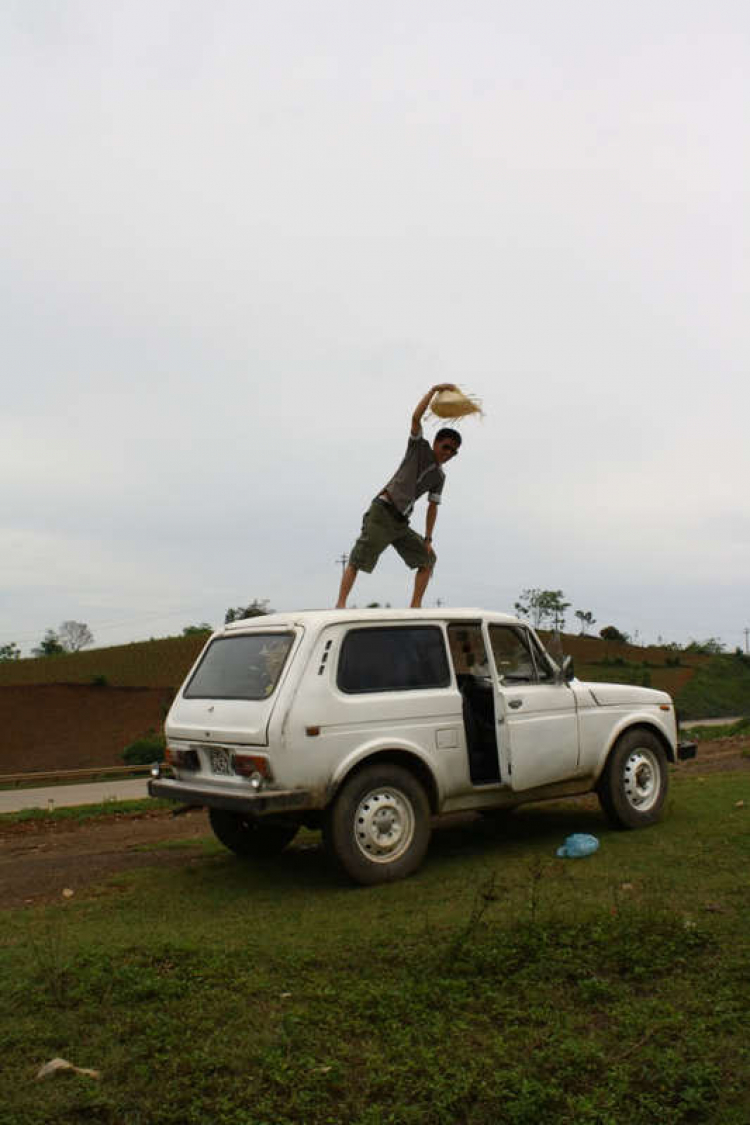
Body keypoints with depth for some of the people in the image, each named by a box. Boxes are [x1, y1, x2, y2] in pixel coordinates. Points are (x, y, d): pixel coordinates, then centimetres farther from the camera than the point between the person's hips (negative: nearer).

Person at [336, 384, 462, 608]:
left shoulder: (439, 476, 16)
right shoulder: (420, 448, 2)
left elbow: (432, 507, 18)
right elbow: (416, 417, -11)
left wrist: (428, 538, 10)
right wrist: (434, 390, -12)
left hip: (401, 522, 7)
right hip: (382, 512, -7)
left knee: (427, 559, 6)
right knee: (358, 560, -14)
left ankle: (415, 606, 7)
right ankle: (340, 604, -16)